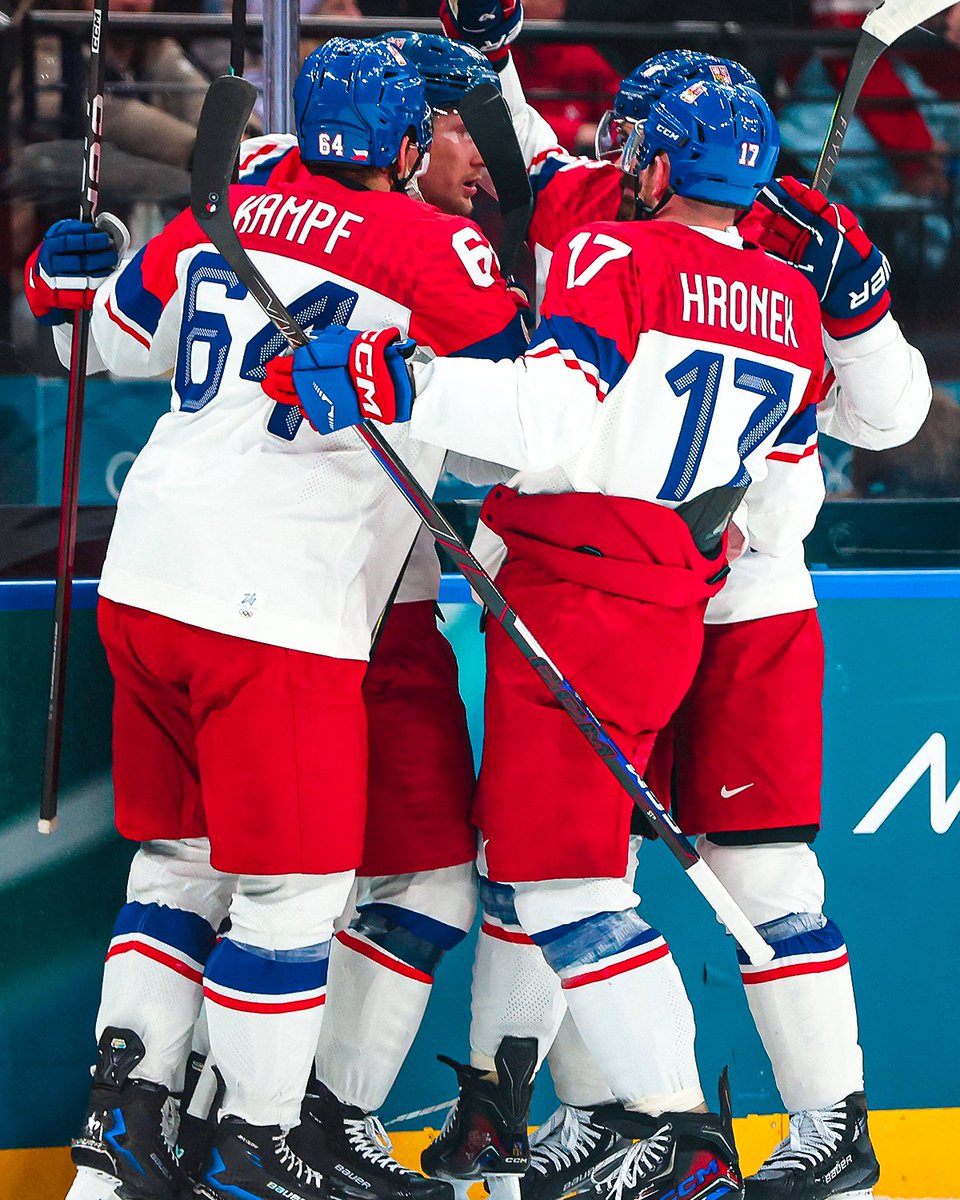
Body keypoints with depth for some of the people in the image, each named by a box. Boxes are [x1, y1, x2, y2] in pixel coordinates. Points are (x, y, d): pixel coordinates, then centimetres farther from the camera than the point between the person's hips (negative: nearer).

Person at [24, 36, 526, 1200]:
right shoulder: (434, 250, -7)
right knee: (292, 887, 2)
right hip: (273, 613, -7)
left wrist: (63, 277, 37)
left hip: (143, 580, 7)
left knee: (182, 860, 19)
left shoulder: (221, 218, 11)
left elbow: (111, 337, 23)